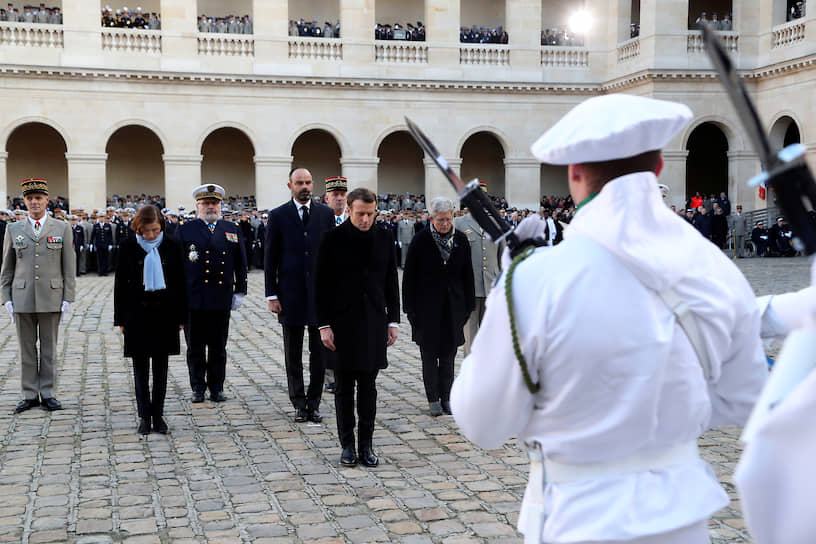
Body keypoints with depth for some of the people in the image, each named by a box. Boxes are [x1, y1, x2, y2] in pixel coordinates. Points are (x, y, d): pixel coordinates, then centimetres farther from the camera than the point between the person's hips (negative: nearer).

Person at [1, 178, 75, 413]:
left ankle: (47, 394, 13)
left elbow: (69, 268, 4)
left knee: (49, 349, 5)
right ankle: (30, 395, 13)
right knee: (27, 349, 5)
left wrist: (68, 298, -2)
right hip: (22, 299, 1)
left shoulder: (62, 228, 4)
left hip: (51, 300, -1)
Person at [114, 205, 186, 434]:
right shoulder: (128, 246, -1)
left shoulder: (172, 245, 0)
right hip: (137, 313, -1)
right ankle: (144, 417, 9)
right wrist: (120, 319, 0)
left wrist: (181, 316, 2)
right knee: (140, 367, 2)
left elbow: (180, 282, 5)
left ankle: (158, 415, 15)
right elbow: (120, 283, 2)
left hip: (164, 312, 1)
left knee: (161, 367, 7)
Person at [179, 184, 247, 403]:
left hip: (222, 300, 2)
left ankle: (216, 388, 17)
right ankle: (198, 388, 16)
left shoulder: (232, 230, 10)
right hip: (194, 300, -1)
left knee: (218, 347, 8)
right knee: (195, 347, 5)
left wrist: (239, 292, 6)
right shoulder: (186, 230, 3)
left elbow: (241, 264, 12)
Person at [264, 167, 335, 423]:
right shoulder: (278, 216, 1)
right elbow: (270, 259, 1)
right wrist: (272, 295, -4)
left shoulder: (325, 214, 6)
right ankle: (299, 404, 17)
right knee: (293, 354, 6)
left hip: (320, 293, 1)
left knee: (319, 352, 4)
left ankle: (313, 403, 15)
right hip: (291, 294, -1)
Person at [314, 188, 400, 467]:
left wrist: (393, 321, 6)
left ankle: (366, 444, 15)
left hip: (374, 323, 2)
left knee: (368, 386, 7)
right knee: (344, 386, 5)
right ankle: (347, 444, 14)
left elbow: (391, 283, 11)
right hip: (342, 323, -2)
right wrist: (324, 325, -9)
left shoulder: (383, 239, 5)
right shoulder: (333, 239, -4)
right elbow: (321, 285, -4)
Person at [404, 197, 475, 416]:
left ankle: (446, 398, 14)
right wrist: (410, 309, -7)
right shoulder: (420, 240, -7)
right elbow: (409, 276, -4)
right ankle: (433, 399, 11)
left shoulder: (461, 240, 2)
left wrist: (469, 305, 6)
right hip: (427, 306, -3)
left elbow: (467, 274, 9)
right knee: (429, 355, 3)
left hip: (453, 306, 3)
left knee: (448, 354, 6)